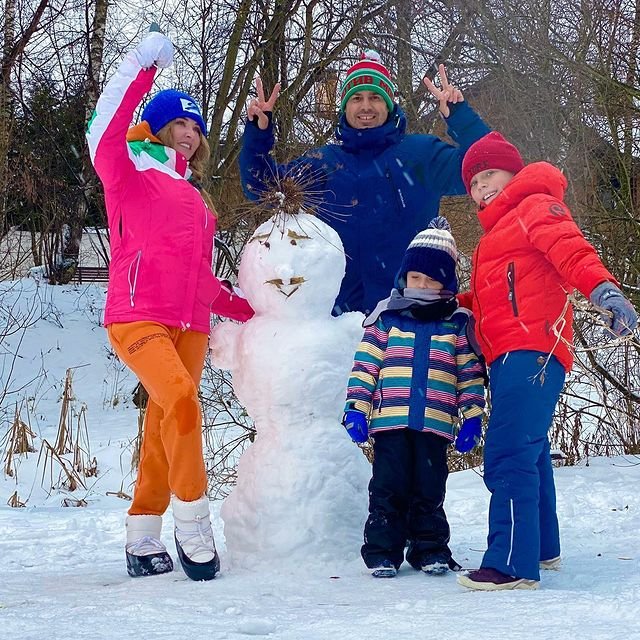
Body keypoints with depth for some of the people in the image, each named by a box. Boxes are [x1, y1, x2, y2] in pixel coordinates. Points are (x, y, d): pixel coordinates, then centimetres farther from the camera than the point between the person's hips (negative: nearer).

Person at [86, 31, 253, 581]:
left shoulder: (194, 197, 25)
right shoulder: (131, 175, 6)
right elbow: (104, 134, -15)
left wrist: (242, 308, 16)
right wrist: (142, 67, -17)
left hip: (190, 325, 7)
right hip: (138, 317, -6)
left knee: (163, 430, 3)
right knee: (181, 402, -26)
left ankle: (143, 542, 10)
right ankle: (193, 526, -17)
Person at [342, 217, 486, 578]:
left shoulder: (458, 324, 6)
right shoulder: (386, 318, 5)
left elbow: (471, 373, 8)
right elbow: (365, 365, 5)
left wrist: (472, 415, 2)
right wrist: (356, 408, -1)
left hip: (435, 424, 1)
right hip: (389, 421, 0)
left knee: (430, 490, 7)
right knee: (388, 488, 1)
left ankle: (430, 550, 19)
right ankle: (382, 552, 8)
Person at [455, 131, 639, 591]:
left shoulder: (535, 206, 1)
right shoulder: (498, 231, 30)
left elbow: (570, 251, -18)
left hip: (531, 353, -10)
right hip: (511, 358, 10)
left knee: (509, 457, -18)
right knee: (529, 455, 19)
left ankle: (513, 564, -21)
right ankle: (542, 548, 32)